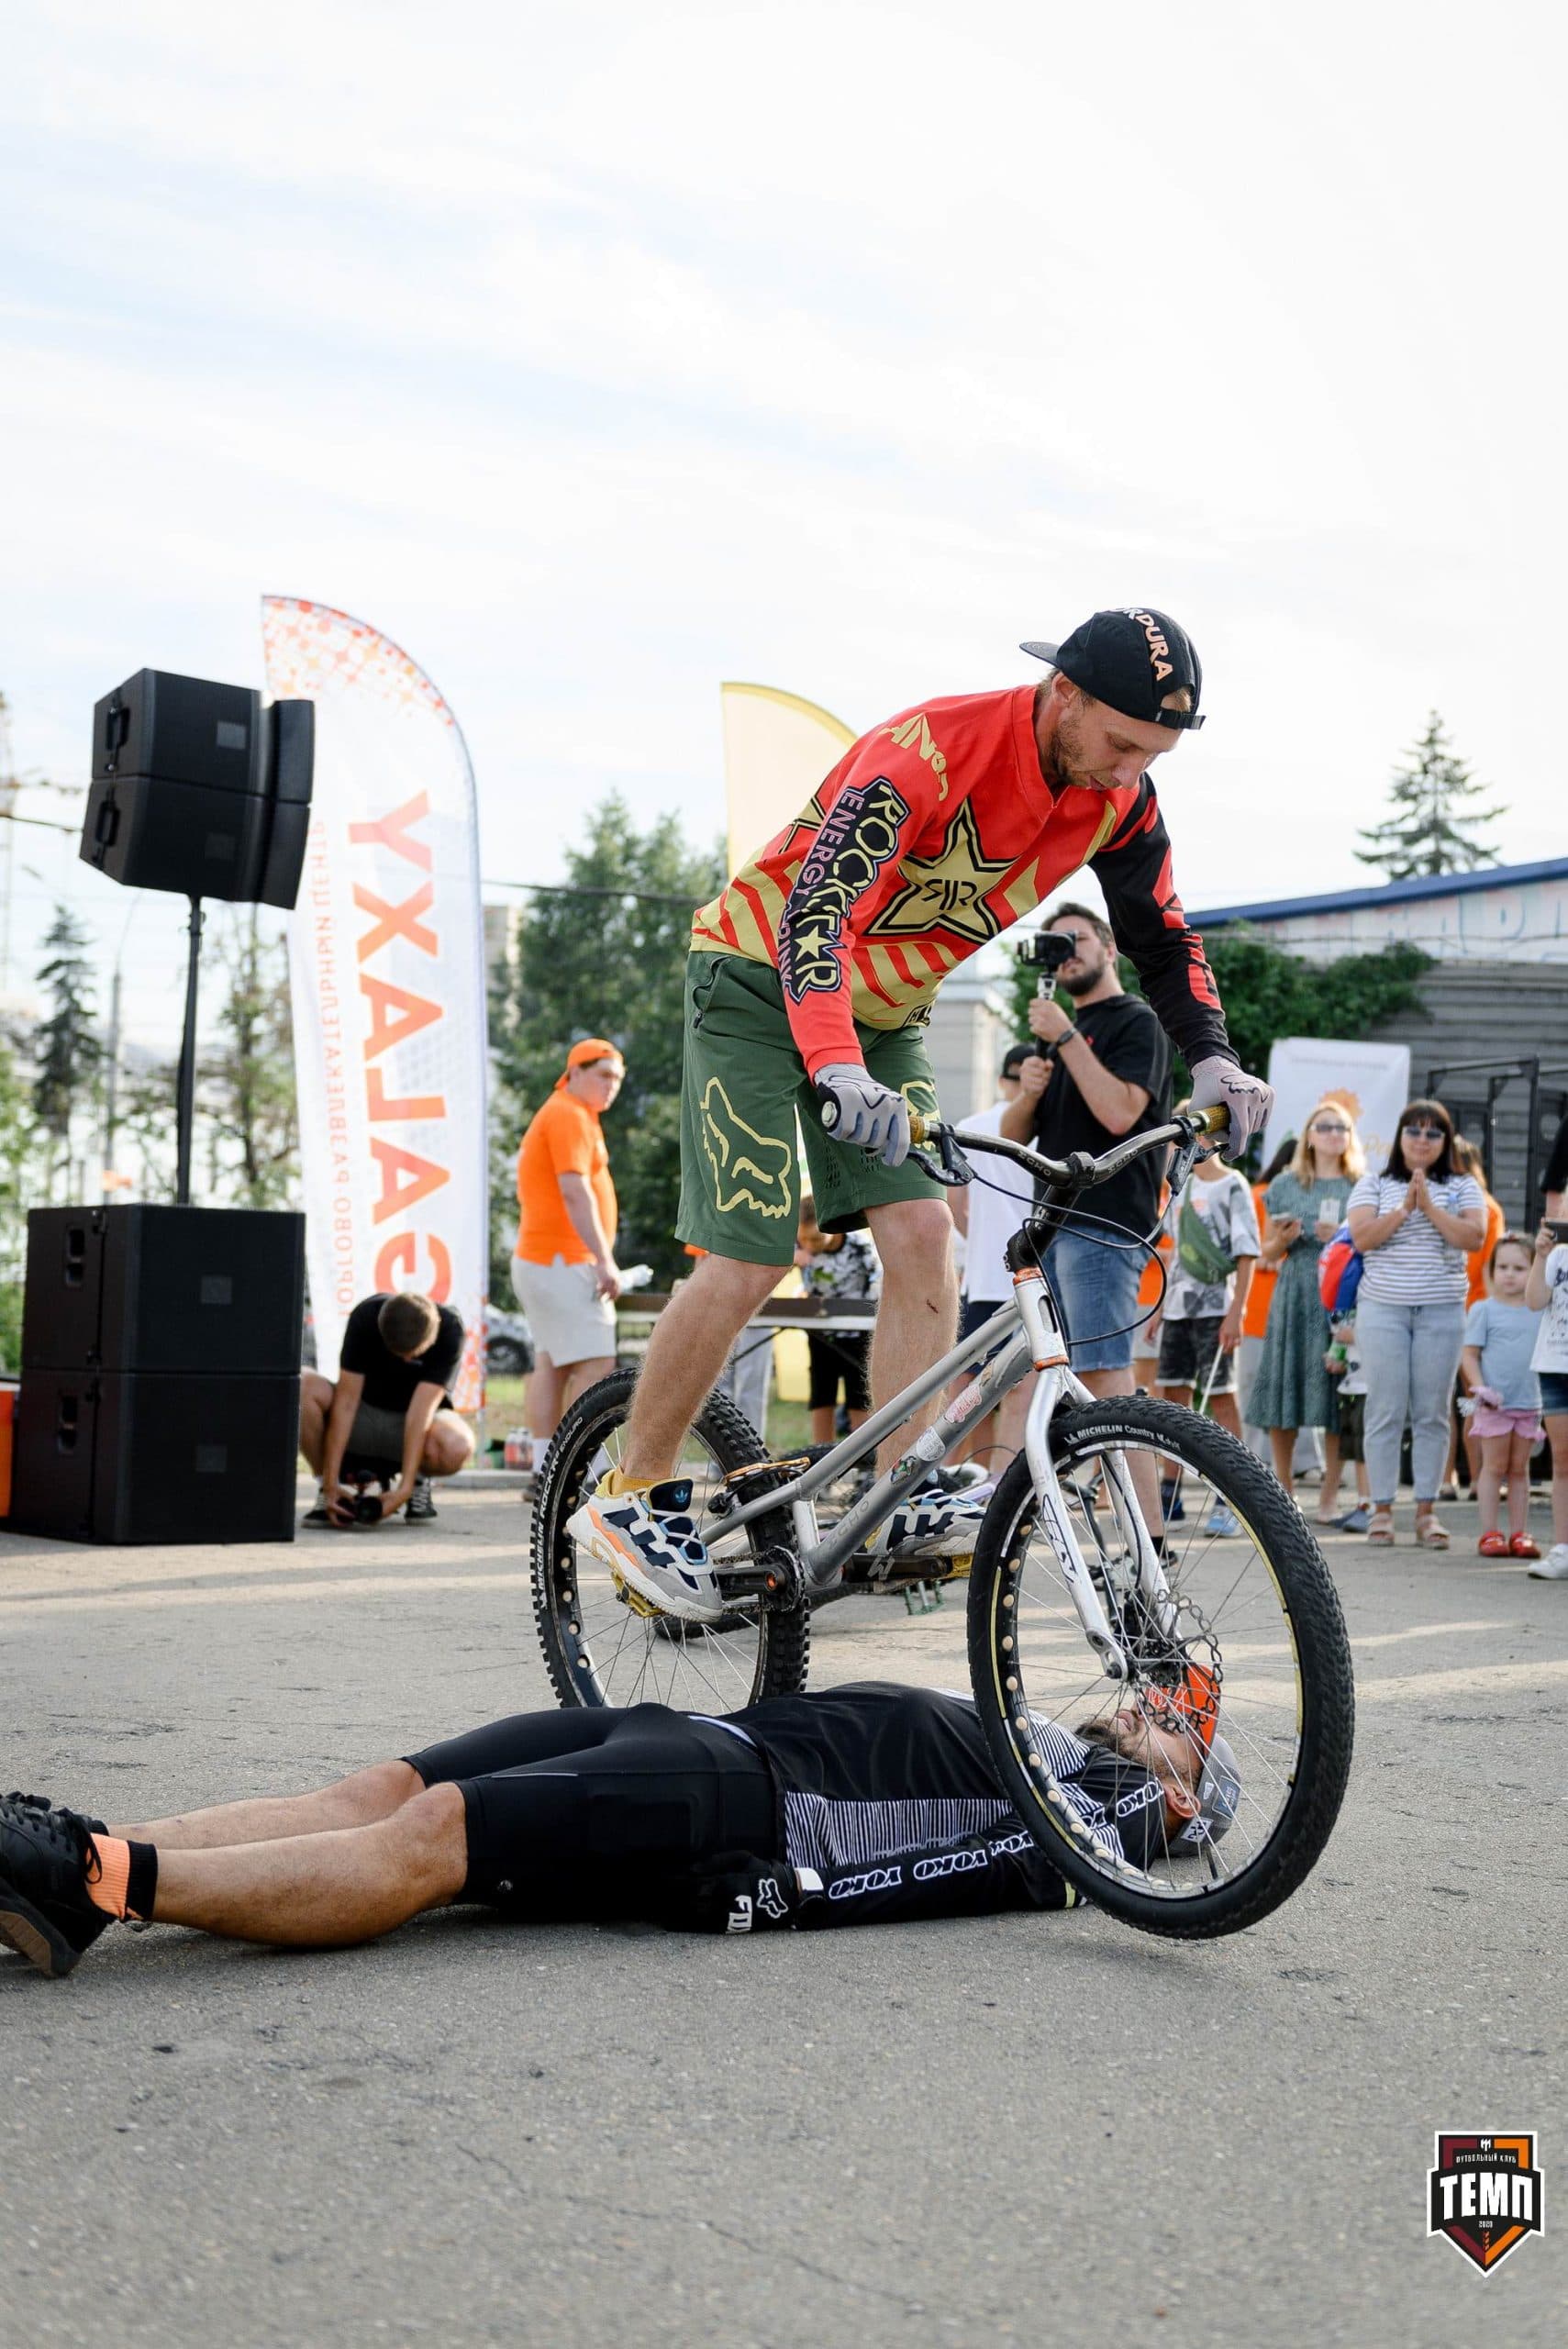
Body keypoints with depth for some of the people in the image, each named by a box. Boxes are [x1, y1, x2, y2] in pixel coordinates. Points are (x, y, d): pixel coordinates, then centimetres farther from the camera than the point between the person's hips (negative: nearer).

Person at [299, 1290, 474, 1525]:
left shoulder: (449, 1329, -25)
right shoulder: (364, 1317, -23)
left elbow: (420, 1411, -29)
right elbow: (346, 1402, -24)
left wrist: (405, 1488, -37)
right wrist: (330, 1483, -30)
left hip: (417, 1426, -1)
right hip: (364, 1413, 1)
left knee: (458, 1447, -38)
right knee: (302, 1387, -30)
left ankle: (419, 1481, 0)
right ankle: (329, 1493, -10)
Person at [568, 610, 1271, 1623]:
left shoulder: (1120, 804, -9)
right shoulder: (934, 747, -31)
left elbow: (1166, 940, 4)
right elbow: (816, 913, -40)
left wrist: (1214, 1061, -14)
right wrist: (839, 1069, -55)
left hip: (885, 1013, 7)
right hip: (763, 980, -6)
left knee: (924, 1233, -11)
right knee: (749, 1258, -11)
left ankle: (906, 1502, -8)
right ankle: (632, 1498, 3)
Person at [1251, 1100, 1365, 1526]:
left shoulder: (1362, 1187, 9)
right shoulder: (1285, 1185, 11)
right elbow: (1268, 1254, 14)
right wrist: (1284, 1240, -7)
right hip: (1293, 1296, 1)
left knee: (1338, 1399, -4)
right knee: (1283, 1395, 0)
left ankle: (1329, 1497, 2)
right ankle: (1283, 1493, 12)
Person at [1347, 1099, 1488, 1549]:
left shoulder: (1463, 1187, 10)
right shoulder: (1374, 1185, 8)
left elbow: (1473, 1237, -6)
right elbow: (1362, 1237, -6)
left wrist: (1430, 1207, -13)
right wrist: (1404, 1209, -14)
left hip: (1442, 1311, 1)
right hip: (1382, 1309, -1)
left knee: (1432, 1412, 1)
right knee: (1385, 1410, -2)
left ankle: (1426, 1511, 7)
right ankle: (1382, 1509, 4)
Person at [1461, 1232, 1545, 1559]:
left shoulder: (1540, 1312, 8)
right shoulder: (1483, 1309, -2)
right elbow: (1470, 1354, -3)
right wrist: (1480, 1388, -15)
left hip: (1529, 1404, 3)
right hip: (1494, 1403, -3)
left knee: (1519, 1469, 8)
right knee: (1494, 1466, 1)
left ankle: (1519, 1533, 11)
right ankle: (1489, 1532, 4)